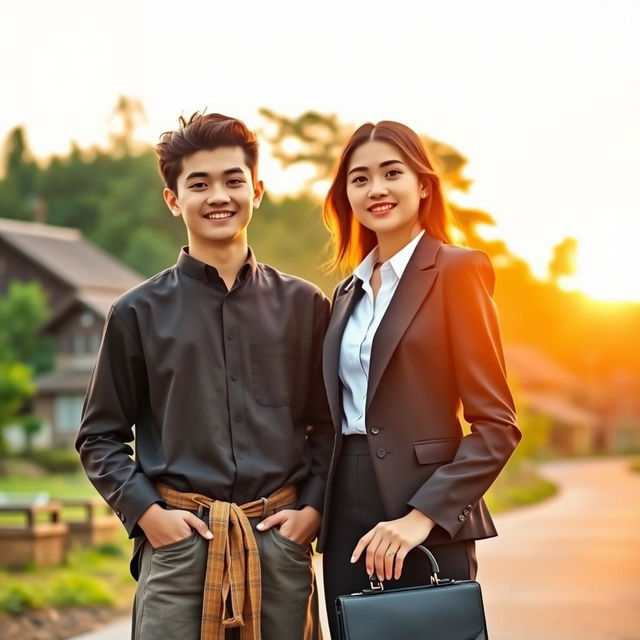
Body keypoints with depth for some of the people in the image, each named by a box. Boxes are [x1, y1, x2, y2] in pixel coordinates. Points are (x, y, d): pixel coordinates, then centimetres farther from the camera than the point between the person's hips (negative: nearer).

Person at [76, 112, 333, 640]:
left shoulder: (303, 305, 9)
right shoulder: (138, 313, 5)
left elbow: (328, 424, 12)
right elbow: (100, 436, 8)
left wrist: (312, 508, -1)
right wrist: (146, 511, -4)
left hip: (281, 541, 1)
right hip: (177, 542, -1)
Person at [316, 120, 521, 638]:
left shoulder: (458, 270, -5)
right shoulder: (349, 292, 14)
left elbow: (498, 425, -11)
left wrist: (422, 516, -18)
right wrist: (319, 509, 4)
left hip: (429, 523, -6)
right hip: (347, 521, 6)